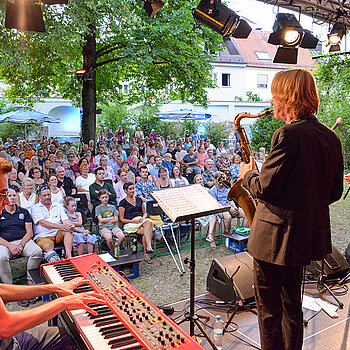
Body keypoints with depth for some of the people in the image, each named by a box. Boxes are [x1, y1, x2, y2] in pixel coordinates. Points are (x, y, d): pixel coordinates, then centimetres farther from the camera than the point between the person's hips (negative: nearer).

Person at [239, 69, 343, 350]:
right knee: (292, 303, 24)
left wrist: (248, 174, -1)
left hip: (276, 234, -8)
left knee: (268, 308, 8)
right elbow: (335, 192, 10)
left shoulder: (288, 135, -21)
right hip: (308, 234, 9)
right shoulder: (330, 137, 5)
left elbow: (264, 188, -20)